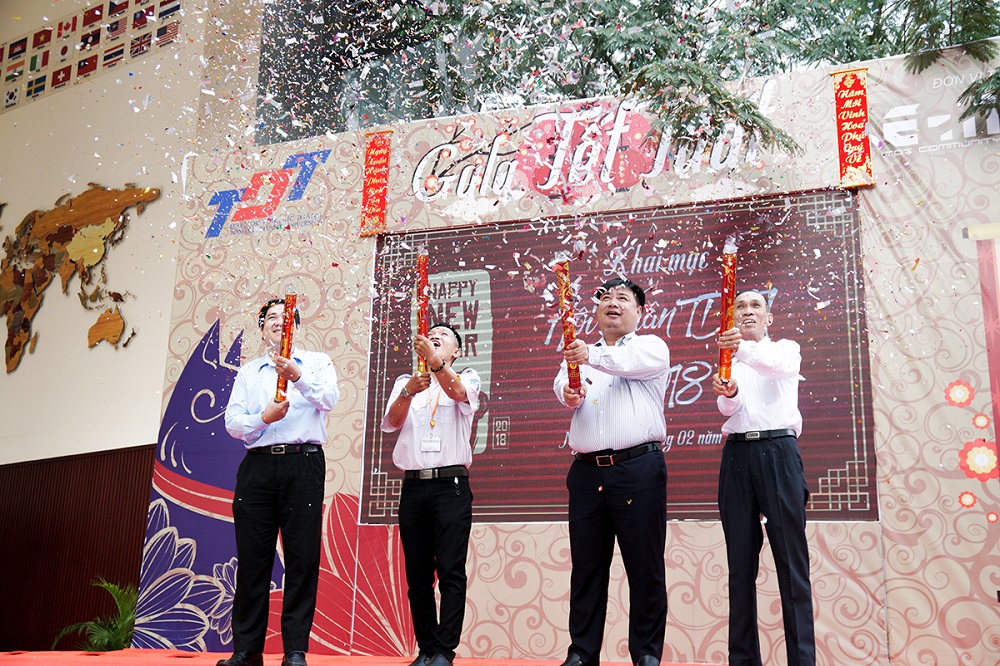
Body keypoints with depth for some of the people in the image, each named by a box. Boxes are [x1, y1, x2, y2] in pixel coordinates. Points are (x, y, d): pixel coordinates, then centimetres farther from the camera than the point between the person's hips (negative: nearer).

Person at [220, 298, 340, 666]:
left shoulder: (316, 362, 12)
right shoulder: (248, 373, 19)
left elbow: (329, 398, -8)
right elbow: (232, 423, 6)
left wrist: (297, 376, -24)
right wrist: (263, 418, -13)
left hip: (303, 463, -2)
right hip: (257, 466, 2)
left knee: (303, 556, -4)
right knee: (252, 556, 2)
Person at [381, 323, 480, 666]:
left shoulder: (467, 377, 9)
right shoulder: (405, 382, 17)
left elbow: (459, 393, -16)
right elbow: (390, 423, 0)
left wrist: (435, 362, -35)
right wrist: (408, 391, -21)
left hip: (451, 485, -3)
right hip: (413, 486, 3)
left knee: (451, 571, -9)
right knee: (417, 574, 4)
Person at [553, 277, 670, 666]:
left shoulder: (652, 347, 10)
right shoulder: (582, 353, 21)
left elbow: (633, 362, -14)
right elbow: (564, 383, 0)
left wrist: (591, 356, -32)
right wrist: (569, 392, -24)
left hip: (638, 468, -3)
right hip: (587, 470, 3)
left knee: (645, 566, -2)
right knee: (587, 565, 4)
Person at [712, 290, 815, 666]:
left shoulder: (786, 349, 13)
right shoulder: (727, 362, 20)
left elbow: (781, 366, -14)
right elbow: (729, 406, -1)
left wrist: (744, 350, -35)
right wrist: (728, 393, -26)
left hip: (778, 451, -3)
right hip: (737, 454, 3)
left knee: (791, 560, -7)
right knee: (741, 562, 1)